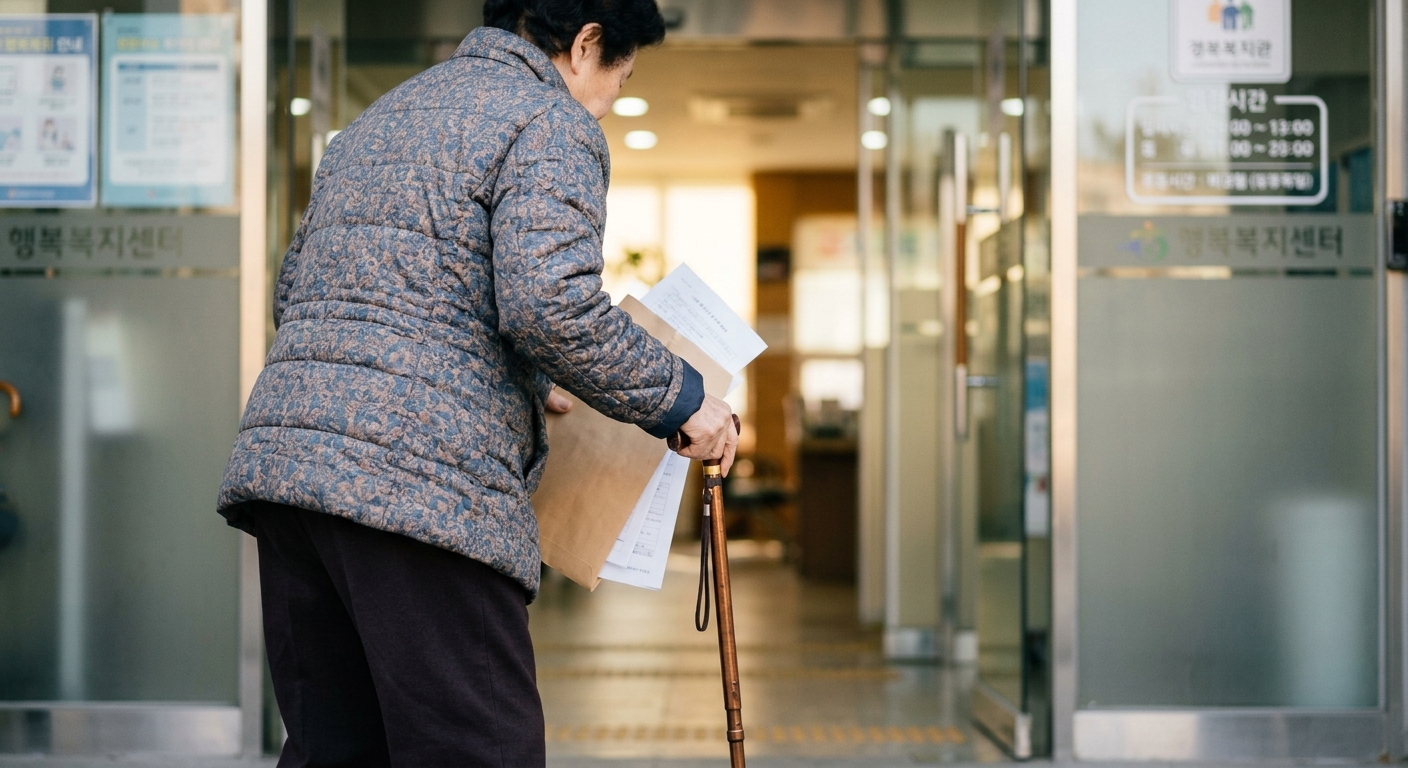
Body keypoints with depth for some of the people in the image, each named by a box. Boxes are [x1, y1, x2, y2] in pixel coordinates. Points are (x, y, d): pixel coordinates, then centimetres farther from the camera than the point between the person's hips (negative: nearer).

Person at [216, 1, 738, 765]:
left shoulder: (381, 116, 28)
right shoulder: (551, 121, 1)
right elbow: (549, 302, -16)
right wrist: (677, 399, -1)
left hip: (281, 450, 9)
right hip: (419, 480, -8)